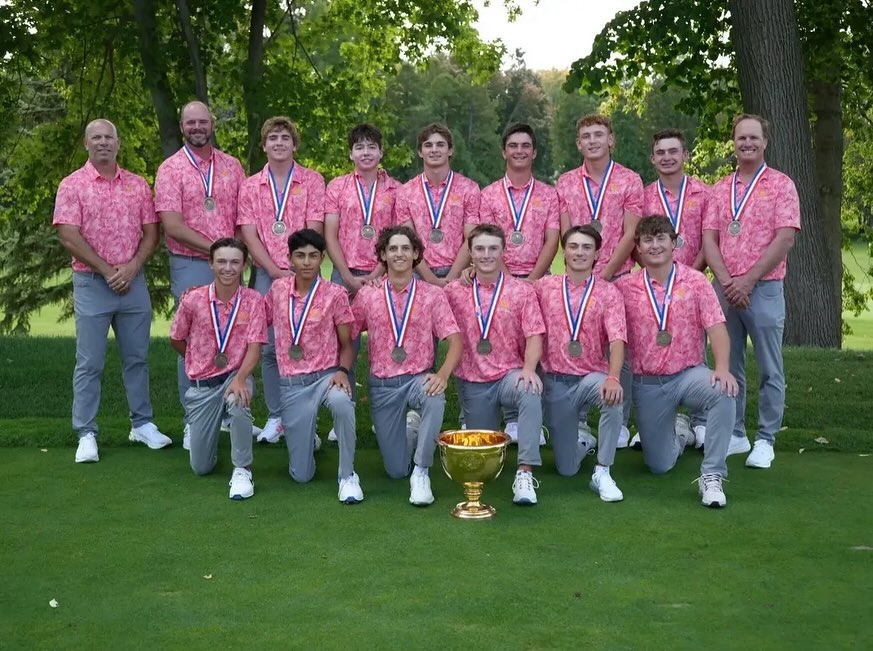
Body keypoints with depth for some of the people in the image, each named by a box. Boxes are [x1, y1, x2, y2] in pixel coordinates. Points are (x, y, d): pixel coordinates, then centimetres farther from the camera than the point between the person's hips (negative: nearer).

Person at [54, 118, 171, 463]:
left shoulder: (138, 184, 8)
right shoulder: (72, 185, -2)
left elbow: (151, 233, 6)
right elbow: (69, 237, -10)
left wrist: (131, 269, -9)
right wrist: (108, 271, -12)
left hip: (134, 281, 3)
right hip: (91, 283, -3)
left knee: (137, 357, 11)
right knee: (89, 363, 1)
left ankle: (142, 424, 21)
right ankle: (86, 434, 6)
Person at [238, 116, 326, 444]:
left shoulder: (312, 181, 5)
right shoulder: (250, 186, 10)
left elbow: (313, 230, -3)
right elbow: (249, 234, 3)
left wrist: (297, 270, -12)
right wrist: (275, 271, -8)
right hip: (267, 275, 2)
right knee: (270, 346, 1)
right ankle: (275, 417, 11)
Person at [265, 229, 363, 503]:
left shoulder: (335, 294, -5)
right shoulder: (278, 289, 2)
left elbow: (347, 344, 0)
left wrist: (342, 371, -19)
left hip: (326, 375, -2)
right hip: (291, 384, 2)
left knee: (342, 402, -42)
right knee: (301, 474, -1)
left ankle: (347, 475, -22)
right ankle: (305, 437, 36)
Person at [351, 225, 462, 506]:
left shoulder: (432, 295, -3)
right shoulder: (366, 296, 0)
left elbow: (455, 341, -8)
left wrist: (443, 374, -25)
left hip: (419, 378, -1)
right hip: (382, 384, 1)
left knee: (435, 400, -39)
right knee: (396, 470, 1)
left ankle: (421, 472, -21)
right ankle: (410, 437, 38)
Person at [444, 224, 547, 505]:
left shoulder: (522, 291, -1)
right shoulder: (454, 291, 2)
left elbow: (534, 335, -7)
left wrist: (529, 368, -24)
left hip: (510, 374, -2)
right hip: (471, 381, 2)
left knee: (530, 394, -37)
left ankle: (525, 473, -34)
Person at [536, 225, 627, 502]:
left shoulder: (608, 292, -3)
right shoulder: (544, 287, 4)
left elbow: (617, 340, -14)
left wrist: (613, 378, -32)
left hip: (592, 377, -1)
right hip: (555, 381, 1)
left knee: (613, 397, -39)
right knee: (566, 469, 4)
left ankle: (602, 473, -21)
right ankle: (582, 442, 42)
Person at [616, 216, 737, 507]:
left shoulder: (695, 281, -3)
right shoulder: (625, 287, -2)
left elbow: (716, 327, -11)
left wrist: (722, 368, -27)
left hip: (688, 374, -1)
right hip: (647, 384, 1)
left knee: (723, 392, -36)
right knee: (659, 465, 5)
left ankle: (711, 477, -24)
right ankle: (678, 436, 43)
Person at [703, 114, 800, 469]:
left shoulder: (781, 185, -1)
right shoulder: (720, 189, 11)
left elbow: (785, 238, -9)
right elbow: (709, 238, 4)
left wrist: (749, 280, -14)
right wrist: (726, 281, -10)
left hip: (763, 289, -4)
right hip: (724, 289, 4)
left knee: (769, 369, 2)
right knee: (729, 366, 9)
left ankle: (765, 440, 10)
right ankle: (734, 434, 20)